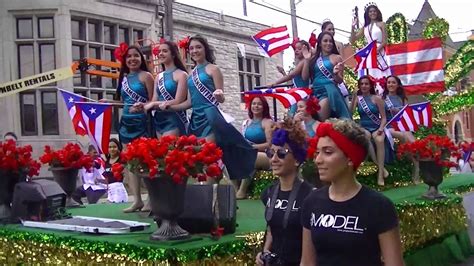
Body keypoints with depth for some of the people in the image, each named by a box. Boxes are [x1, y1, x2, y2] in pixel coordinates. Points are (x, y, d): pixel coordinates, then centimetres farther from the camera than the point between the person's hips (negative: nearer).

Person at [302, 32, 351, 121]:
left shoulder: (336, 58, 4)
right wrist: (307, 60, 1)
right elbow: (304, 77, 8)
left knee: (322, 121, -16)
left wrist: (335, 74, -20)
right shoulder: (314, 58, 13)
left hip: (329, 91, -4)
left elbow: (340, 81, 2)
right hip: (316, 92, 5)